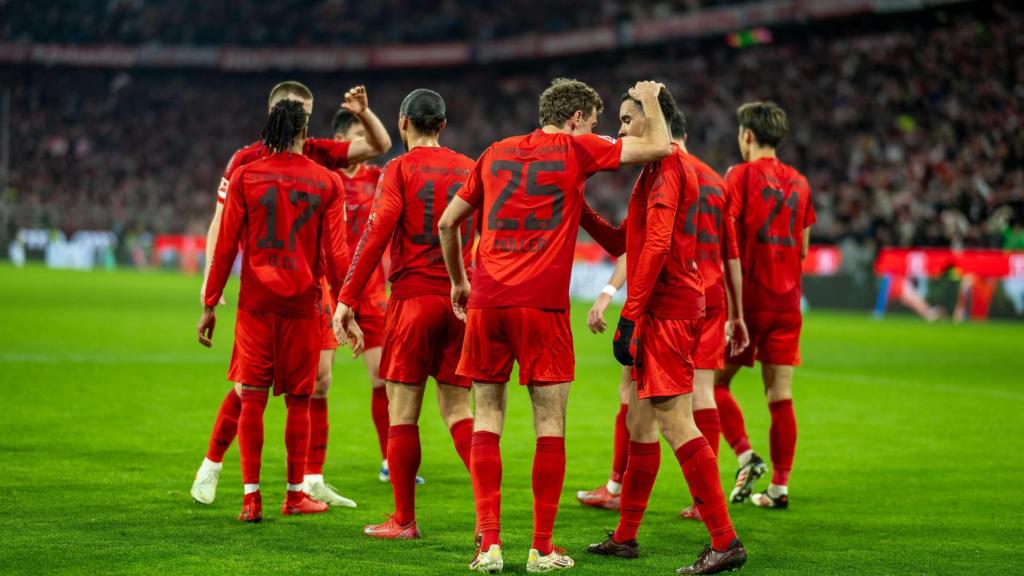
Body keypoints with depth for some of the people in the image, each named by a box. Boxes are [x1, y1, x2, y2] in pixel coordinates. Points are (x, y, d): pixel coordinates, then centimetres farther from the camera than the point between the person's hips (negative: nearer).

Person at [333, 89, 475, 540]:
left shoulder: (400, 170, -4)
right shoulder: (469, 169, 10)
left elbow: (377, 234, -12)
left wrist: (347, 298, -12)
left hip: (413, 297, -4)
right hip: (461, 300, 4)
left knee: (403, 413, 3)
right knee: (457, 410, 11)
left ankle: (403, 520, 6)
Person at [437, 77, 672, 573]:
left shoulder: (496, 154, 17)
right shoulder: (576, 150, 3)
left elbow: (447, 222, 20)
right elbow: (659, 147, 3)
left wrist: (459, 282, 33)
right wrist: (650, 101, 22)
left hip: (486, 301, 4)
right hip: (543, 305, -4)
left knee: (487, 419, 8)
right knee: (550, 424, 4)